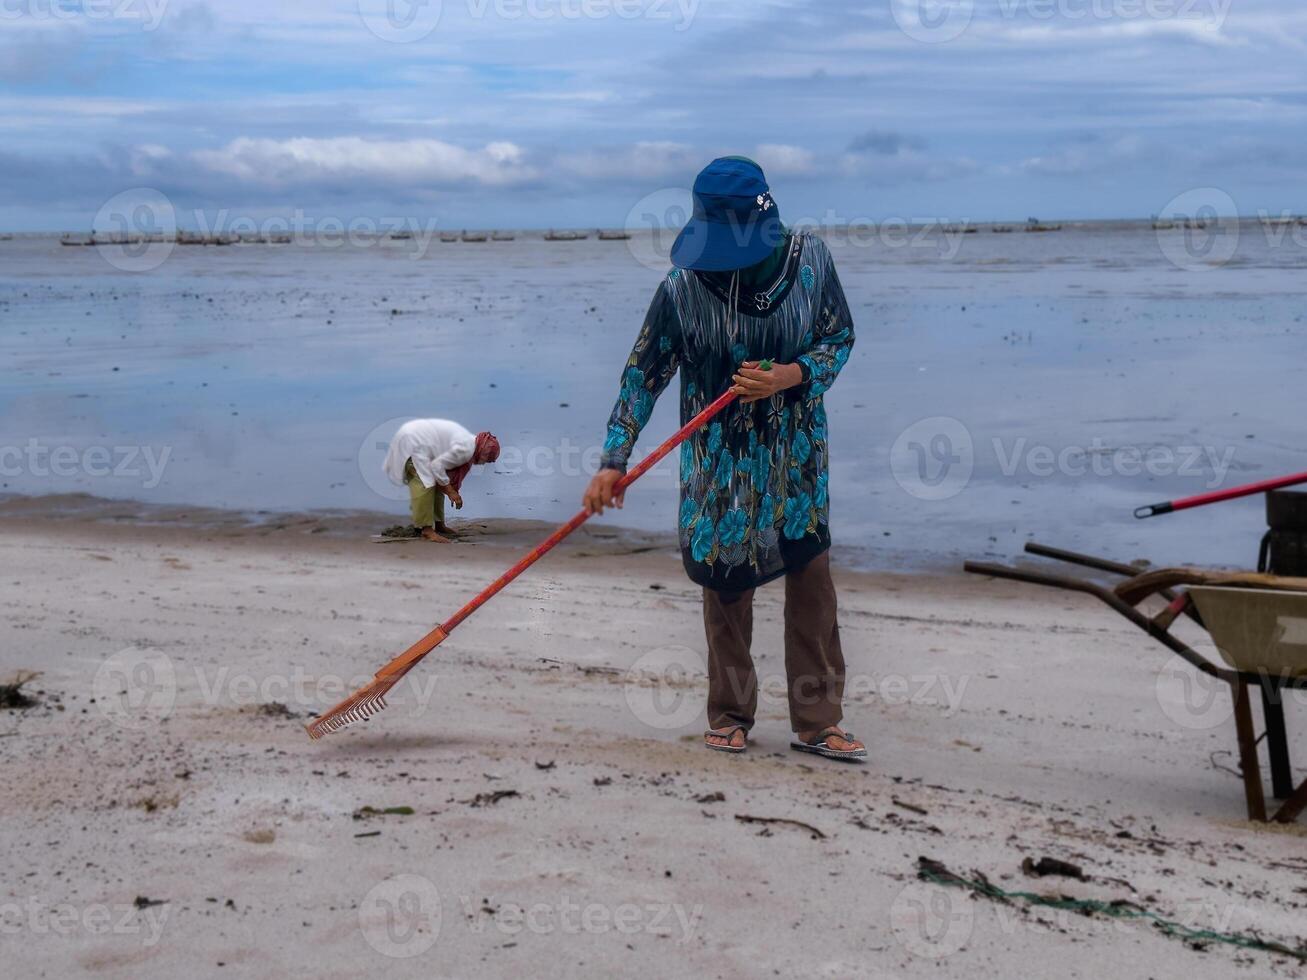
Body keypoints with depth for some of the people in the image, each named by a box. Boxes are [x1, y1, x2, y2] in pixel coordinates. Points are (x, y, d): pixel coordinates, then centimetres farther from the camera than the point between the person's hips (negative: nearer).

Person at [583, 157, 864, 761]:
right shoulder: (683, 285, -13)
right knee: (725, 582, 6)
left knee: (812, 580, 1)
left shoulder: (809, 261, -9)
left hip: (798, 454, 1)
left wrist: (790, 376, -20)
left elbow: (840, 338, 1)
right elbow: (644, 374, -10)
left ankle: (817, 721, 10)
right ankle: (729, 716, 21)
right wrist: (614, 461, -15)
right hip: (720, 461, -1)